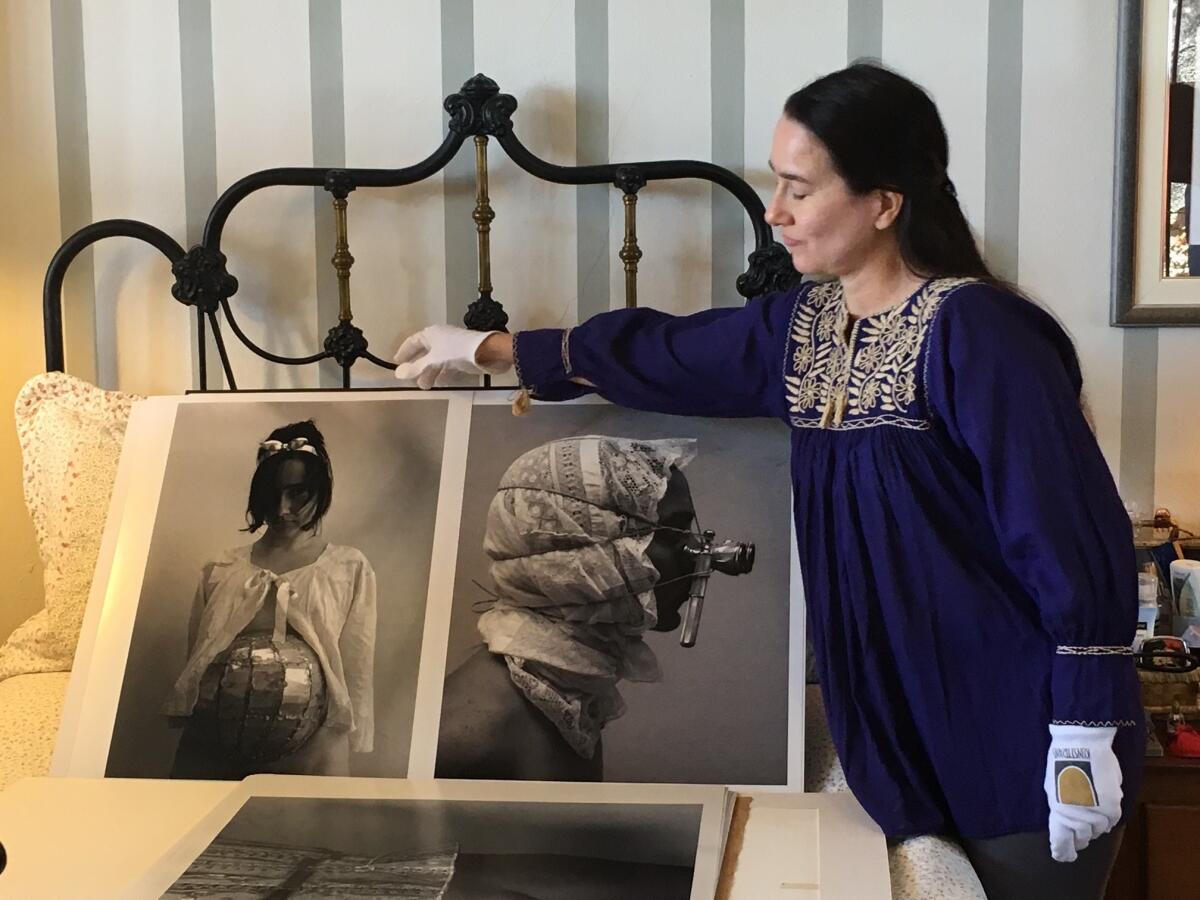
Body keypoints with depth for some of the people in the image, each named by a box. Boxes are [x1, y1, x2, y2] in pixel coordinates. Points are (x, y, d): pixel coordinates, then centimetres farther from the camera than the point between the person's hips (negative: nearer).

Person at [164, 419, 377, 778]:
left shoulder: (350, 570, 8)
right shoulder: (219, 570, 13)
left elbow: (356, 673, 5)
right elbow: (193, 664, 17)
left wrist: (339, 754, 0)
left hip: (305, 751, -2)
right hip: (210, 744, 2)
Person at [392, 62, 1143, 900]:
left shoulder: (975, 331, -19)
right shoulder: (801, 324, 3)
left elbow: (1073, 538, -19)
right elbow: (662, 353, 15)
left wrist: (1086, 739, -17)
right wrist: (492, 348, 21)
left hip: (1019, 737, -6)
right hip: (905, 727, 7)